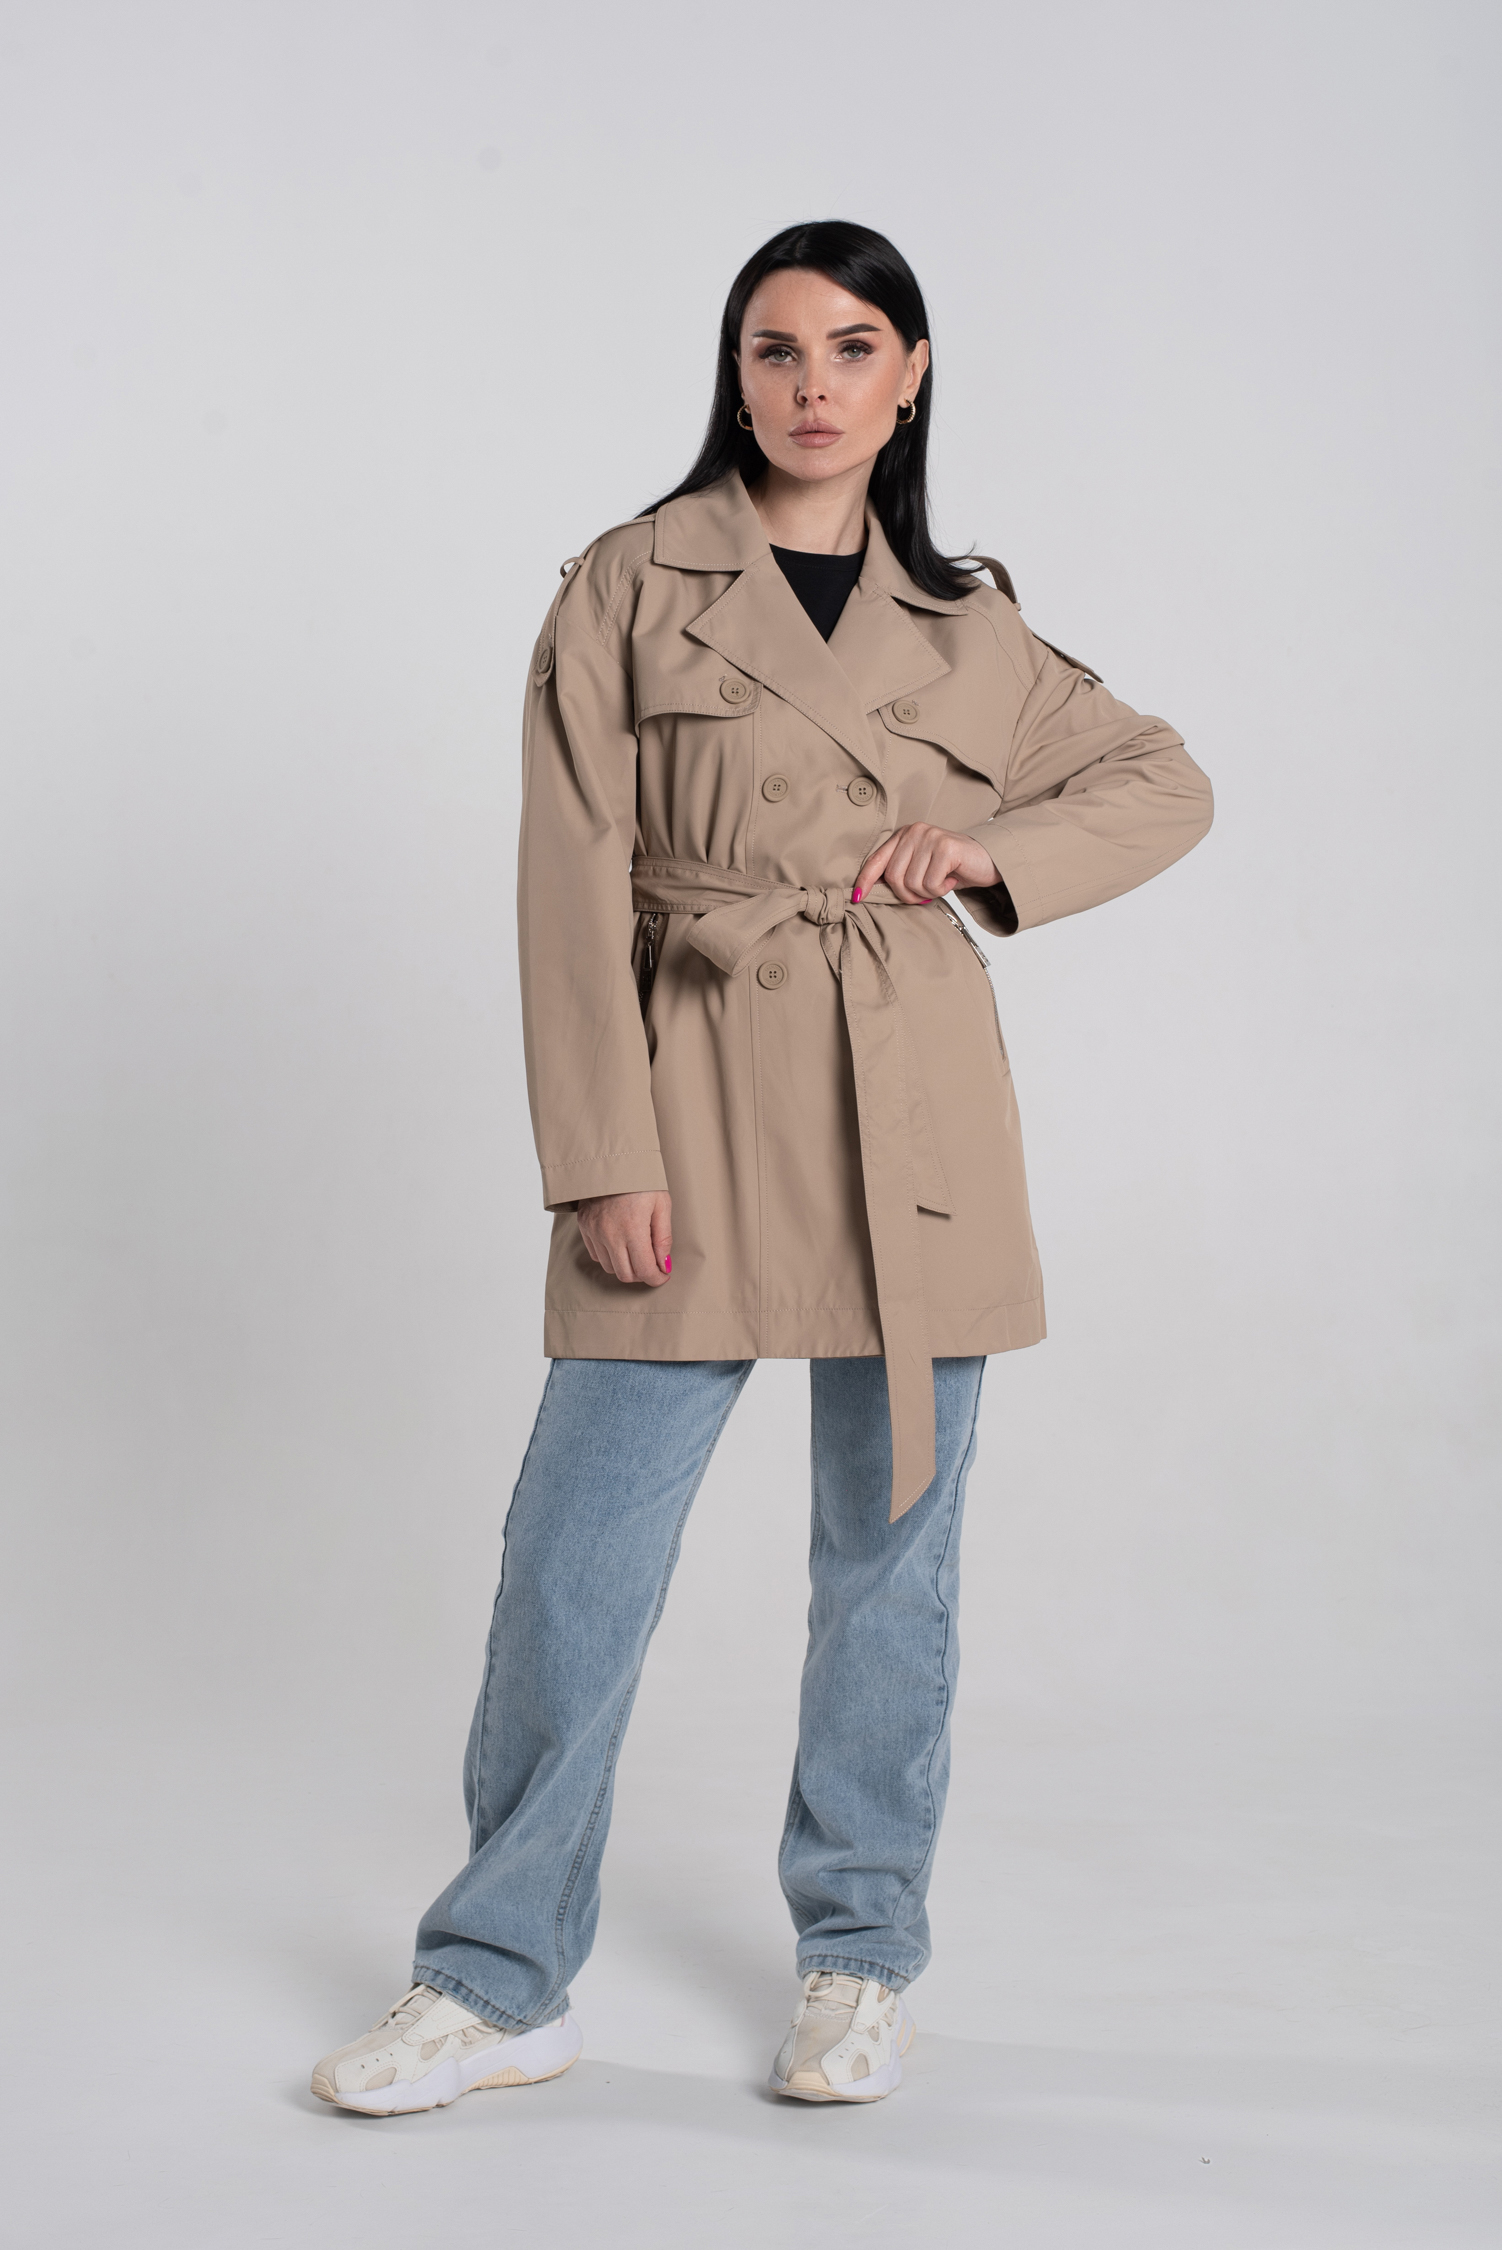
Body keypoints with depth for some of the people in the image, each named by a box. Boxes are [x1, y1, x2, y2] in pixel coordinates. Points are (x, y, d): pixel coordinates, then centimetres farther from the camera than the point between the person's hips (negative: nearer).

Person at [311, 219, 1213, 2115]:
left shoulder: (964, 624, 10)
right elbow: (577, 887, -2)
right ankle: (501, 1982, 14)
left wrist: (1002, 848, 1)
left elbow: (1166, 780, 20)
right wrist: (601, 1155, -9)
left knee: (892, 1545, 8)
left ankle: (858, 1956, 25)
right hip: (695, 1110, -2)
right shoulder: (627, 589, 3)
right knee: (578, 1551, -2)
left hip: (914, 1119, 2)